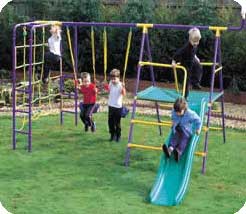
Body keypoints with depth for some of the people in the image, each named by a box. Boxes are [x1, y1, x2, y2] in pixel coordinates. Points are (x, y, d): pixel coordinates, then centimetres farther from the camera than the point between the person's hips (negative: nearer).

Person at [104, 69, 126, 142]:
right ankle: (112, 135, 25)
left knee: (117, 122, 1)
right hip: (111, 106, 6)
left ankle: (118, 136, 17)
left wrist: (123, 87, -45)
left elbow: (123, 94, -30)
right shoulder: (111, 83, 3)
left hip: (118, 106, -6)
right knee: (110, 122, 10)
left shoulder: (120, 85, -15)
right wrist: (106, 86, 8)